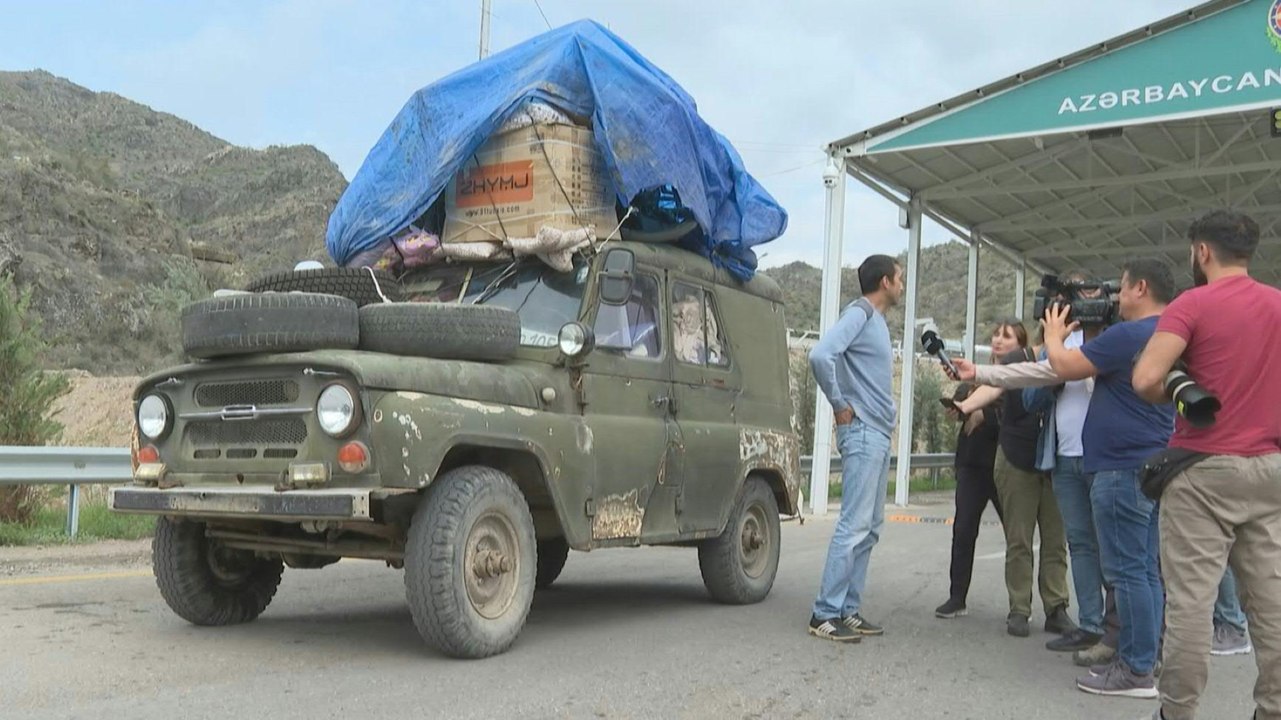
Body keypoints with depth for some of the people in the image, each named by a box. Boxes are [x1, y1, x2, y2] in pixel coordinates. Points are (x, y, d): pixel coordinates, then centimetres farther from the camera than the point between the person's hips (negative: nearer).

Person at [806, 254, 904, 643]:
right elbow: (821, 354, -26)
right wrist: (840, 405, -17)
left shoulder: (877, 320, 18)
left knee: (869, 528, 10)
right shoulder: (859, 313, -10)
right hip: (863, 433, -10)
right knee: (854, 526, -10)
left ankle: (849, 610, 15)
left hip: (880, 434, 10)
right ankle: (826, 614, -7)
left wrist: (883, 411, 10)